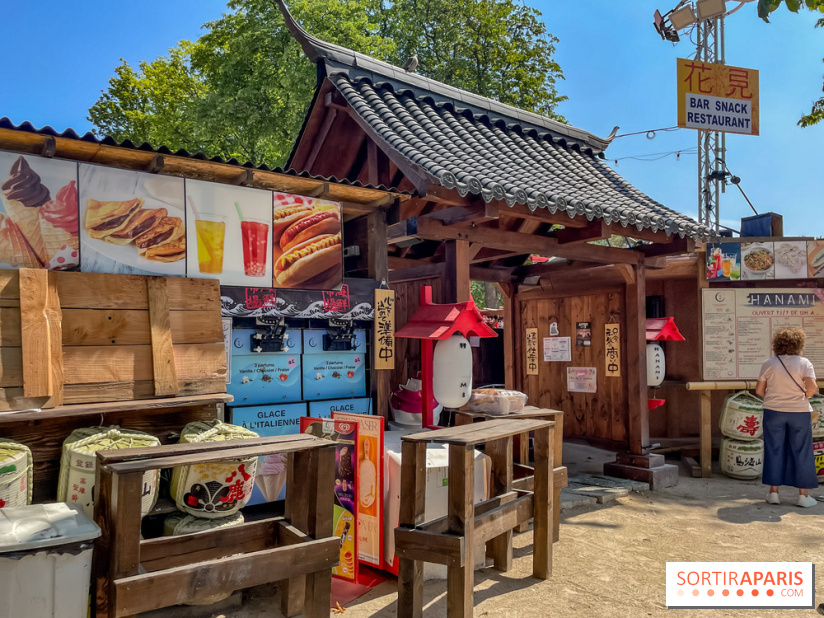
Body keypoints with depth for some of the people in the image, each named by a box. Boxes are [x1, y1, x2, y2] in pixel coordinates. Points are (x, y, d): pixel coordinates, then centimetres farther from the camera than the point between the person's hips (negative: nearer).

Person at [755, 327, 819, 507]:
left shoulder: (769, 364, -2)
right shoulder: (804, 363, -6)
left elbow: (759, 390, 0)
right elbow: (812, 387, -18)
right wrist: (806, 395, 2)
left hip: (773, 412, 1)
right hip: (799, 412, -1)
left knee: (774, 450, 7)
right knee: (801, 452, 8)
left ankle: (773, 492, 11)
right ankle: (803, 495, 12)